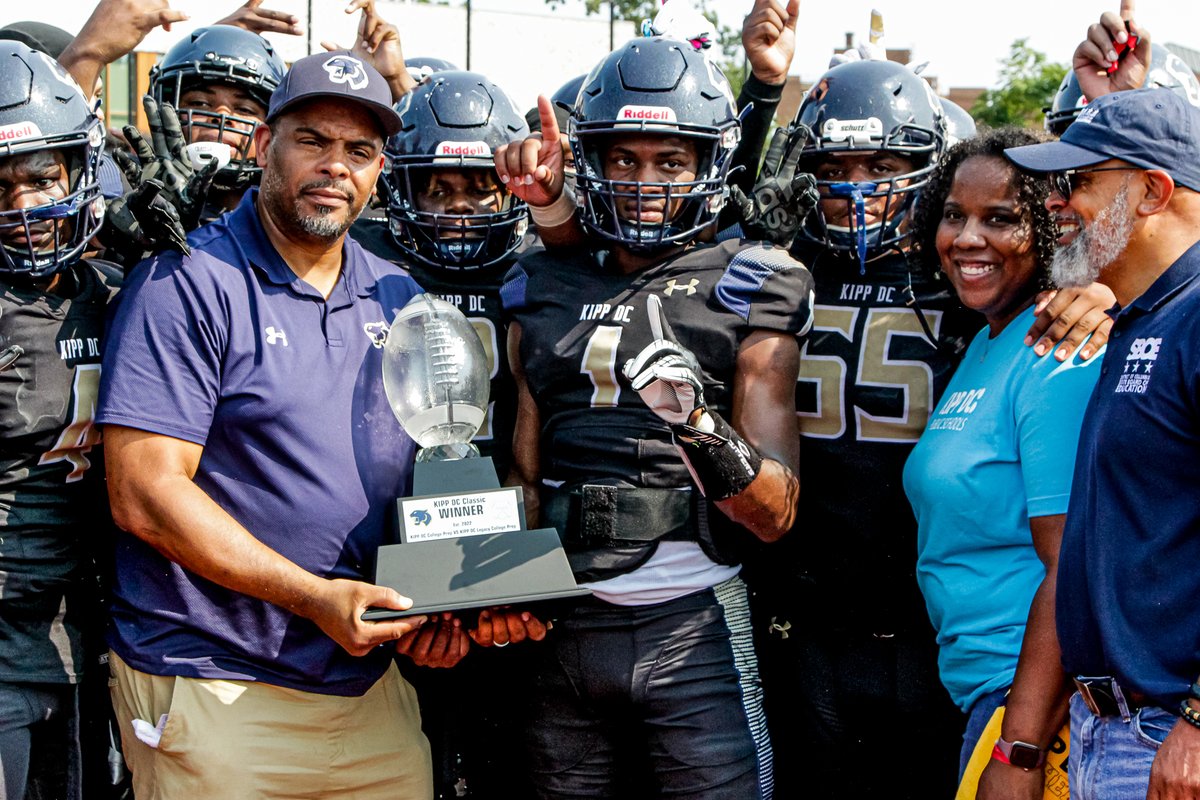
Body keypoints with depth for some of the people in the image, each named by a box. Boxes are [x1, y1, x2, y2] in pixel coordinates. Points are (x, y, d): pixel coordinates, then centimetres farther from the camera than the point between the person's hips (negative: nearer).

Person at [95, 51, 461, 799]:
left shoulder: (397, 300, 11)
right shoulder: (187, 283, -9)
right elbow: (144, 496, -16)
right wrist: (312, 597, -20)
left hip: (368, 679, 6)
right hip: (215, 694, -6)